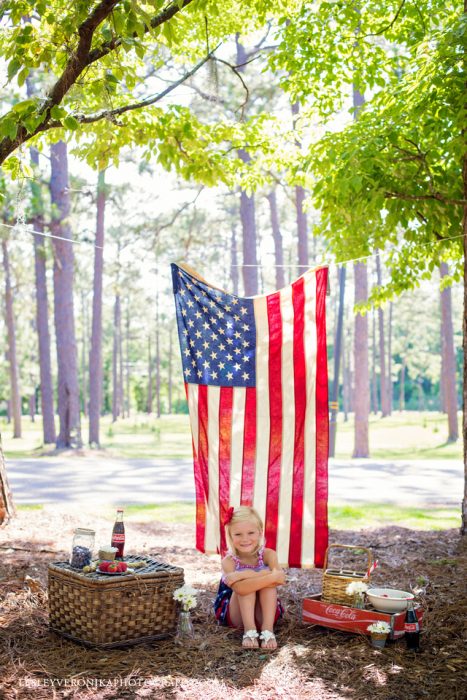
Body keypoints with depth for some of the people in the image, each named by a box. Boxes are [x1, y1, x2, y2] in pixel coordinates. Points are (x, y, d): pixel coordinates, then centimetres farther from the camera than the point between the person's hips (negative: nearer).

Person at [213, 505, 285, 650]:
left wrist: (242, 574, -38)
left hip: (263, 614, 1)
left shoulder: (268, 555, -13)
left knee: (266, 575, -26)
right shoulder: (229, 561, -19)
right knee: (245, 583, -28)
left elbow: (278, 578, -35)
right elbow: (240, 588, -40)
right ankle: (249, 630, -30)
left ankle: (268, 629, -31)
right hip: (236, 617, -1)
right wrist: (273, 577, -44)